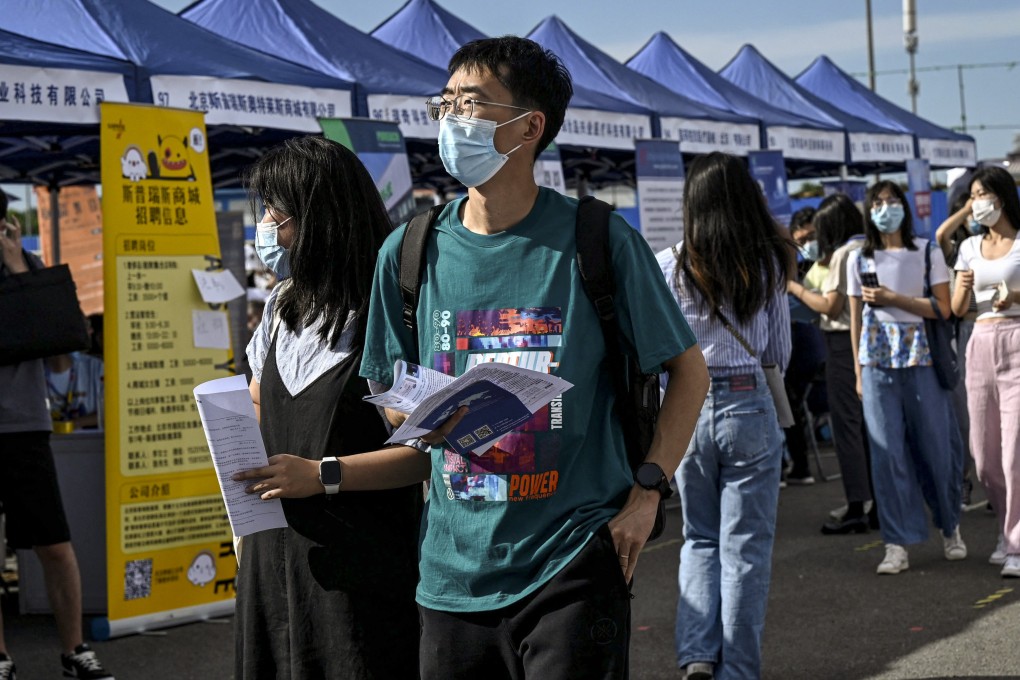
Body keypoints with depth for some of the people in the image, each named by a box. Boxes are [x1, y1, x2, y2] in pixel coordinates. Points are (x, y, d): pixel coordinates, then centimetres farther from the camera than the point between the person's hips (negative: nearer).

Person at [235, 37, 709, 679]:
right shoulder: (409, 254, 4)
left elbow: (689, 370, 3)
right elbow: (425, 442, 9)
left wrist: (647, 489, -8)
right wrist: (319, 476, -2)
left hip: (572, 572, -3)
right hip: (455, 576, 4)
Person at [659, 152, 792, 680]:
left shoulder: (668, 266, -5)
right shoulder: (769, 264, -3)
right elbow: (780, 353, 5)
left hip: (686, 408, 1)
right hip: (749, 407, -1)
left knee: (699, 539, 18)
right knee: (745, 548, 7)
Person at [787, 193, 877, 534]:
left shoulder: (844, 253, -12)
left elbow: (831, 307, -14)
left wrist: (795, 288, -3)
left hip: (844, 342, -8)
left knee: (847, 423, -4)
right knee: (871, 424, 11)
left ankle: (856, 508, -4)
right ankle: (880, 504, 14)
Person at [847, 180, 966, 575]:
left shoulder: (927, 252, 3)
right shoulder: (859, 259, 9)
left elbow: (942, 308, -4)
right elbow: (856, 319, 11)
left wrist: (891, 298, -11)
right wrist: (858, 372, 7)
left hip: (921, 357, -1)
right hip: (877, 360, 1)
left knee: (936, 446, 2)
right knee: (886, 450, -3)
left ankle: (950, 528, 24)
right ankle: (897, 546, 1)